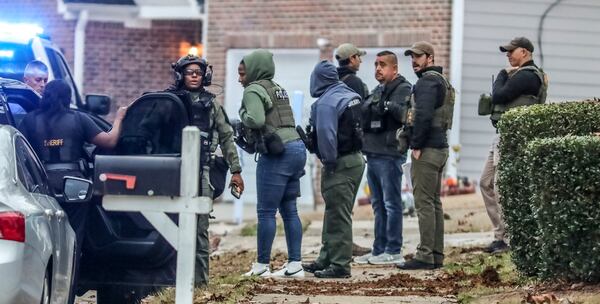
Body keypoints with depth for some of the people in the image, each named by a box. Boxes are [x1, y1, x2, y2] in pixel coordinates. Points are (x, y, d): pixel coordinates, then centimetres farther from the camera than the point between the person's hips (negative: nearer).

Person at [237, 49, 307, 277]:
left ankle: (262, 265, -1)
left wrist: (243, 114, 0)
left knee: (266, 211, -3)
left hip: (277, 153, -9)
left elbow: (257, 120, -20)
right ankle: (295, 264, 8)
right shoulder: (277, 89, 22)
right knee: (289, 210, 9)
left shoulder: (254, 90, -4)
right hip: (297, 147, 9)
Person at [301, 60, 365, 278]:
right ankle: (327, 259, 27)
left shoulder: (326, 103, -17)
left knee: (338, 216, -5)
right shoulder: (351, 95, 12)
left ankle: (340, 265, -3)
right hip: (356, 159, 10)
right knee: (334, 214, 18)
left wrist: (329, 163, -14)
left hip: (340, 164, -10)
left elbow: (326, 137, -22)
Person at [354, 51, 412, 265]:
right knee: (378, 205, 13)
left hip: (389, 155, -9)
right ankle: (379, 250, 18)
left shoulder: (403, 89, -6)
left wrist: (390, 107, -26)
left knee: (391, 203, -6)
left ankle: (394, 252, -4)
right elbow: (365, 117, 27)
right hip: (372, 153, 9)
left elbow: (407, 115, -20)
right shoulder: (377, 91, 22)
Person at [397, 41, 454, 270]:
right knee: (434, 202, 12)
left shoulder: (427, 81, -12)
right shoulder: (442, 81, 21)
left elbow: (424, 115, -23)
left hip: (427, 149, -10)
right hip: (440, 146, 10)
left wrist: (416, 145, -18)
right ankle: (436, 255, 14)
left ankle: (425, 256, -11)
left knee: (424, 202, -9)